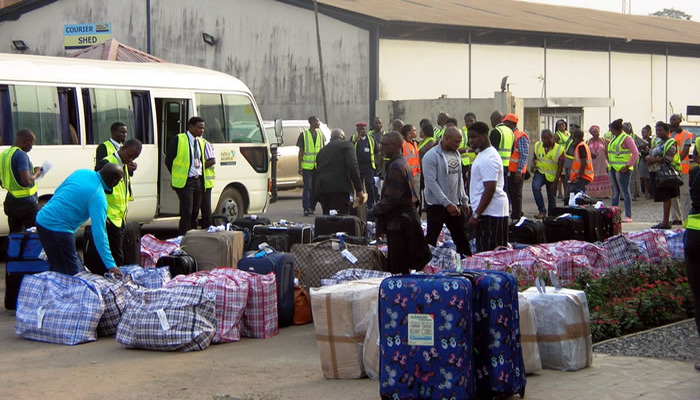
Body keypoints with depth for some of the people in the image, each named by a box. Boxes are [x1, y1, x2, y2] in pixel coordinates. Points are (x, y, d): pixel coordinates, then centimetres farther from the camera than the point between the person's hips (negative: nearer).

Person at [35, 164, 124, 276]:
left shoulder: (80, 173, 4)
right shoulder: (98, 198, -18)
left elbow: (57, 192, 18)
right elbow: (99, 233, -22)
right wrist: (110, 265, -22)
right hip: (58, 230, -9)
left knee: (57, 267, 19)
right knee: (72, 273, -1)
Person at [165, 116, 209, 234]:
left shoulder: (201, 142, 14)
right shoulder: (178, 139, -7)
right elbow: (168, 160, -3)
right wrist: (177, 176, 2)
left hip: (199, 181, 7)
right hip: (185, 181, -7)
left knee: (195, 212, 10)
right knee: (187, 212, -12)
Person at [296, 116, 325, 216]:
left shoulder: (320, 134, 11)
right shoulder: (304, 135, 0)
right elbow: (301, 152, 1)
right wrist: (300, 167, -4)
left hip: (318, 166, 4)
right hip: (307, 166, -4)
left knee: (315, 187, 6)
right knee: (307, 187, -10)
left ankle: (312, 207, 14)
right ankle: (306, 208, -13)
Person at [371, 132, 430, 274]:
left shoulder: (396, 167, -17)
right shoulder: (403, 163, 15)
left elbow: (391, 199, -20)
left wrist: (374, 211, -8)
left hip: (399, 222, -10)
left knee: (398, 269, -7)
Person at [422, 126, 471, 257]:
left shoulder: (456, 154, 10)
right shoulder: (431, 156, -14)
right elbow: (431, 182, -19)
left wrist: (464, 200, 12)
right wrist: (447, 204, -22)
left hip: (455, 204, 7)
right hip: (437, 205, -7)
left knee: (462, 237, 12)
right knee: (431, 239, 1)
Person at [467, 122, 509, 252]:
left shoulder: (488, 159, -18)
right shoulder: (483, 154, 16)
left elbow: (490, 190, -23)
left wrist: (476, 215, -23)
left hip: (490, 212, -11)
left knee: (488, 253, -11)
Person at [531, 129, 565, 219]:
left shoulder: (559, 149, -13)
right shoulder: (538, 145, -2)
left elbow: (560, 168, -10)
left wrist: (555, 183, -13)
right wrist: (534, 165, -10)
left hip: (552, 176, -1)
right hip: (540, 172, 1)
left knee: (552, 198, 6)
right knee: (535, 187, -29)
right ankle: (542, 211, -24)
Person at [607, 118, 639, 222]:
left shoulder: (626, 138, -10)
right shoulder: (614, 138, 17)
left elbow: (635, 153, -15)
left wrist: (627, 166, -19)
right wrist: (609, 164, 17)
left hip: (622, 169, -9)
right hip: (613, 168, 9)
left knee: (625, 192, -7)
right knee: (615, 192, 11)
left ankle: (628, 216, -6)